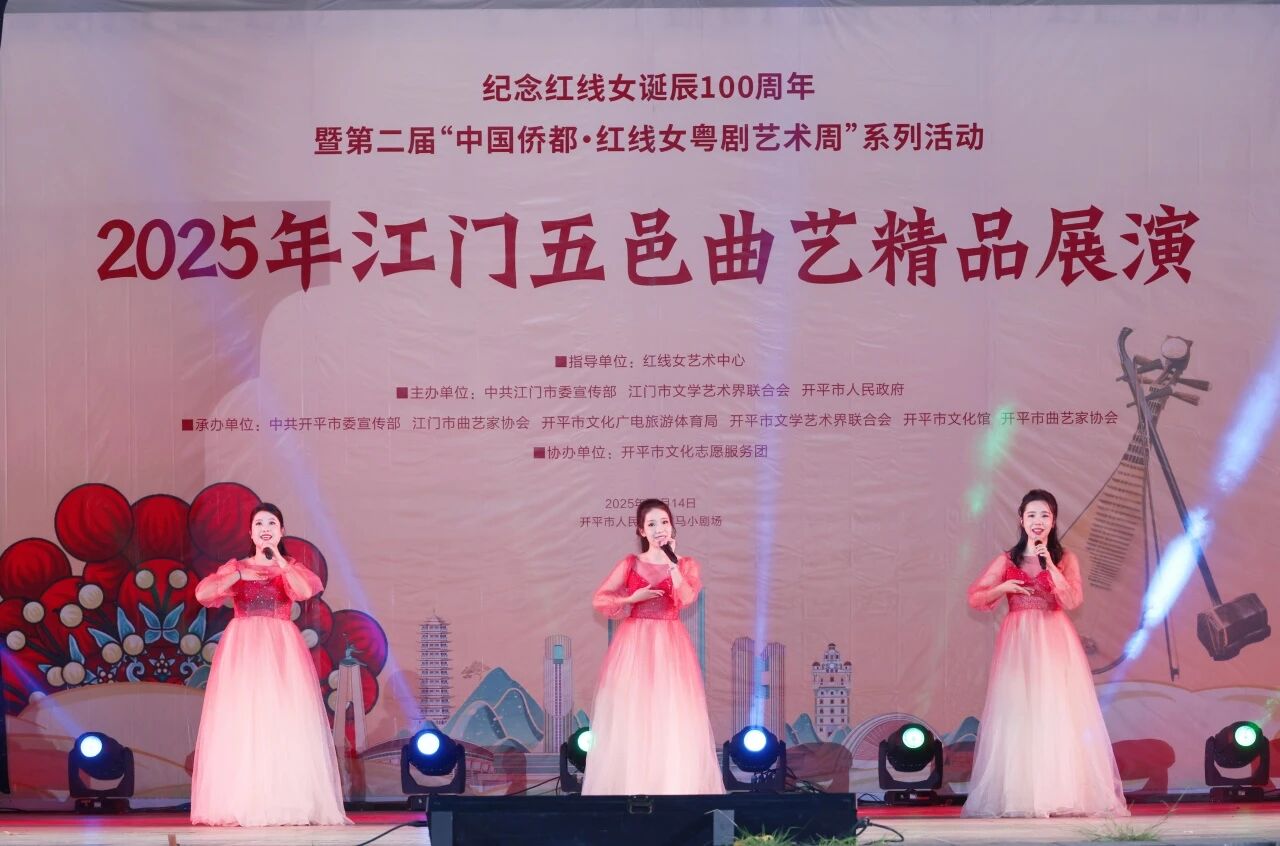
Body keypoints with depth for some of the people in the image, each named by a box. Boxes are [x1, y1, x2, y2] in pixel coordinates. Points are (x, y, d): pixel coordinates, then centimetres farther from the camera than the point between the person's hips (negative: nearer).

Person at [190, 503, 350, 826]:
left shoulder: (291, 567, 11)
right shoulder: (235, 566, 11)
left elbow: (306, 591, -12)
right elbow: (202, 593, -3)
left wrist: (278, 558, -8)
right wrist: (240, 574, -9)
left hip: (280, 650, 0)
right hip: (241, 650, 1)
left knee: (285, 723, -7)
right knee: (239, 723, -5)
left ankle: (287, 804, -5)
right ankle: (239, 805, -3)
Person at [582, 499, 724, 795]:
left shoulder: (686, 564, 5)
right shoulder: (631, 563, 4)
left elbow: (687, 598, -14)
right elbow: (600, 599, 2)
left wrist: (671, 560, -16)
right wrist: (633, 599, -10)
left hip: (670, 646, 0)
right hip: (635, 644, 0)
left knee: (672, 715, -3)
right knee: (631, 715, -1)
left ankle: (674, 787, 3)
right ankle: (630, 786, 4)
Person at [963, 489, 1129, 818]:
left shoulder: (1065, 559, 7)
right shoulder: (1007, 561, 8)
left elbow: (1072, 601, -7)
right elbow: (975, 598, 7)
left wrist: (1050, 566, -14)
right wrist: (1003, 587, -10)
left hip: (1055, 642, -1)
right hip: (1018, 643, 1)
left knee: (1058, 714, -5)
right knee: (1017, 715, -2)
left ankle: (1063, 794, -4)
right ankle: (1016, 797, 0)